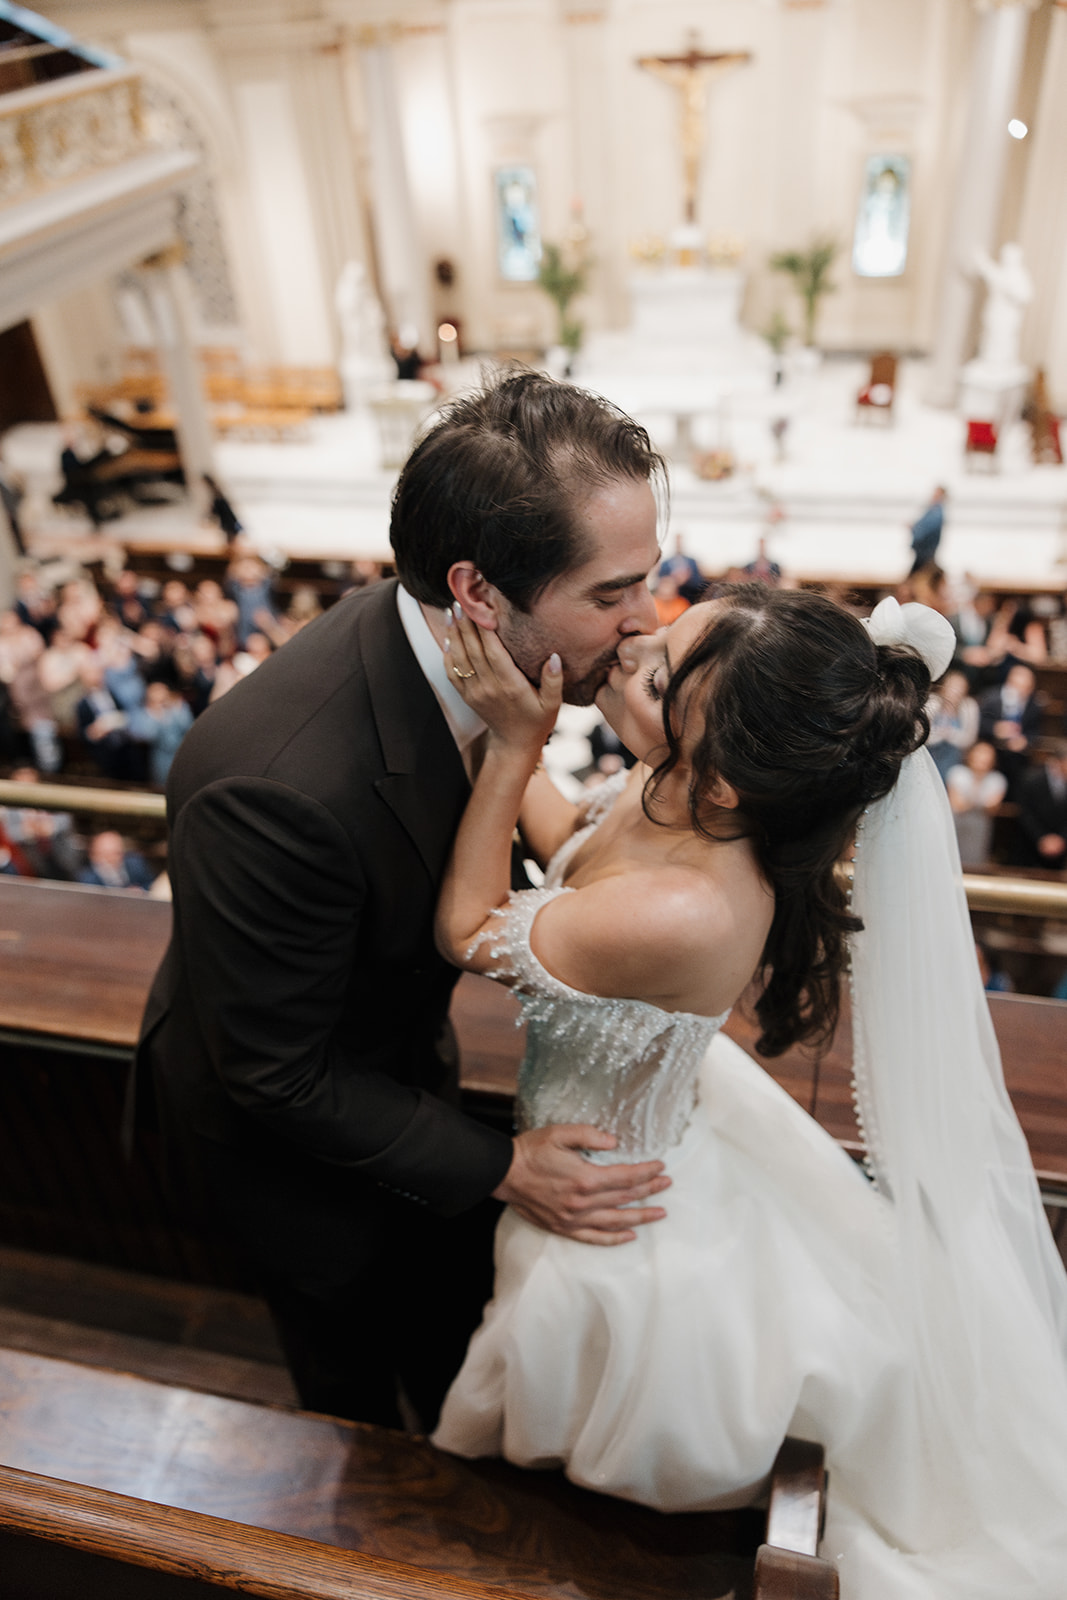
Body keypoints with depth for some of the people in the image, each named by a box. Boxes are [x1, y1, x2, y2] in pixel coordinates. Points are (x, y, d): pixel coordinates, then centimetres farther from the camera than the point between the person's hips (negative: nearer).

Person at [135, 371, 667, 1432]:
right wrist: (503, 1167, -23)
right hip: (286, 1133, -6)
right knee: (353, 1356, 26)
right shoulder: (278, 788, -45)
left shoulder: (446, 664, -21)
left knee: (459, 1302, 30)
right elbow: (278, 1079, -29)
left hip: (399, 1055, 6)